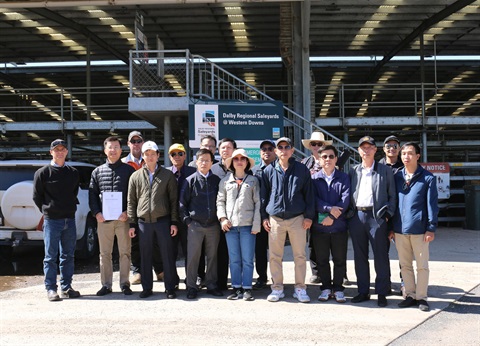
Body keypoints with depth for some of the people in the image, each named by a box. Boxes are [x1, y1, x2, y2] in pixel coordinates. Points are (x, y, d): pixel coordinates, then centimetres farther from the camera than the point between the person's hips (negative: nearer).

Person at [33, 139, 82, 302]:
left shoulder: (73, 173, 11)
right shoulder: (42, 173, -1)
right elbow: (37, 196, 4)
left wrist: (71, 208, 11)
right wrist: (47, 210, 3)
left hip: (70, 219, 4)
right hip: (51, 220, -4)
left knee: (68, 256, 8)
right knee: (51, 256, 1)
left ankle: (66, 287, 17)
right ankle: (51, 288, 8)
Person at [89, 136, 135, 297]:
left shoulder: (128, 170, 5)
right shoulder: (98, 171, 13)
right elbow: (92, 194, 10)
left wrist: (128, 212, -10)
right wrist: (96, 213, -4)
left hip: (123, 218, -2)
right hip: (103, 218, 2)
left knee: (125, 252, 2)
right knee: (105, 253, 7)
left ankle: (124, 284, 11)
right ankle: (106, 284, 16)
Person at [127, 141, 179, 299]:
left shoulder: (167, 175, 4)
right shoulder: (136, 176, 9)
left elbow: (173, 200, 3)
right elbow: (131, 201, 9)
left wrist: (174, 222, -3)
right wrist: (132, 224, 3)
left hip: (163, 220, -1)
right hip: (143, 221, 2)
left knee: (167, 255, 2)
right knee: (145, 256, 8)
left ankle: (170, 288, 11)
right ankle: (147, 287, 19)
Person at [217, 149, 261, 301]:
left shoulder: (253, 180, 6)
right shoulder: (225, 181, 11)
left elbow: (257, 203, 2)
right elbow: (220, 201, 11)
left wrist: (256, 224, -5)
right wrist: (222, 218, -4)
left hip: (248, 225, -1)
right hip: (230, 225, 2)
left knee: (247, 259, 0)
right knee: (234, 259, 6)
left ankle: (247, 288, 9)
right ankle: (236, 288, 14)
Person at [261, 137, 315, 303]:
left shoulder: (302, 170, 5)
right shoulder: (269, 171, 6)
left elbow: (308, 194, 7)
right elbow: (263, 195, 10)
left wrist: (308, 216, 1)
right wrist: (264, 216, 5)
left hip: (297, 219, 0)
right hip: (275, 219, 1)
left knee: (300, 255, 4)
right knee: (275, 256, 5)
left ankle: (300, 288, 15)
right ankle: (277, 288, 16)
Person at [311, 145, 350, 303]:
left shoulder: (344, 178, 5)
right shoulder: (314, 178, 5)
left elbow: (345, 200, -6)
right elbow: (313, 199, -6)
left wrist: (333, 216, -15)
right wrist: (329, 208, -19)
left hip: (339, 225, 0)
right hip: (319, 225, 0)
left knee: (340, 259, 6)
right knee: (322, 259, 8)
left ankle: (338, 288, 19)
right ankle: (326, 287, 21)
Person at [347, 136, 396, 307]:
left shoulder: (385, 170, 6)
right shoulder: (353, 171, 14)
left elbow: (392, 195, 5)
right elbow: (348, 193, 14)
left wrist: (388, 214, -5)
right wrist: (349, 212, 2)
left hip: (377, 216, -3)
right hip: (356, 216, 3)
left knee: (381, 256, 0)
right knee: (359, 256, 8)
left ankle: (382, 293, 9)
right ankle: (363, 291, 19)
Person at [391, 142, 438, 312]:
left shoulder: (427, 177, -2)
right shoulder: (397, 176, 8)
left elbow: (432, 204, -4)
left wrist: (431, 228, -9)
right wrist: (391, 227, 8)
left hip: (419, 229, -3)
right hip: (400, 229, 4)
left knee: (422, 266, 6)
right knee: (405, 265, 11)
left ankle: (421, 297, 17)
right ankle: (410, 295, 23)